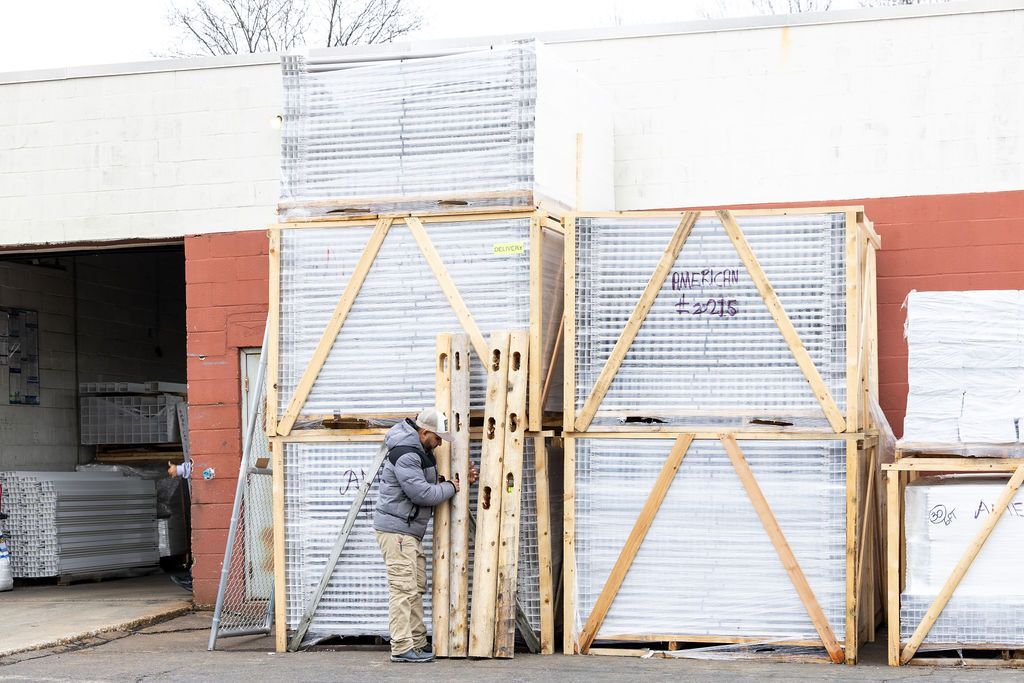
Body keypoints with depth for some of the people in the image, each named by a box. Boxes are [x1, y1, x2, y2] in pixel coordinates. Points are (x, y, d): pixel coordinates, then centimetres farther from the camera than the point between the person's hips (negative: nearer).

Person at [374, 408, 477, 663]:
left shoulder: (422, 451, 13)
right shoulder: (405, 454, -20)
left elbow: (431, 483, 24)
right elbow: (422, 493, -25)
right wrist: (451, 487, -9)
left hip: (411, 531, 11)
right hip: (396, 529, -11)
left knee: (416, 587, 13)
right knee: (403, 588, -11)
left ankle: (417, 643, 17)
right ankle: (402, 648, -11)